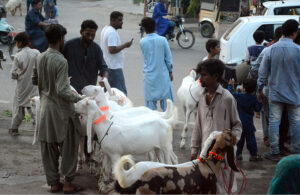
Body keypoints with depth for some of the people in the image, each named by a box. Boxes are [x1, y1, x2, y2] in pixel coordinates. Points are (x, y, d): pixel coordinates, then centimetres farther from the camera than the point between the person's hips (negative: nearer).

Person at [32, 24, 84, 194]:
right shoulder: (61, 61, -20)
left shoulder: (40, 58, 2)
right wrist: (79, 98, -15)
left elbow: (35, 80, 16)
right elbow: (62, 91, -24)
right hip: (61, 110, -7)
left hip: (46, 108, 7)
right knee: (68, 147, 5)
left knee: (49, 148, 11)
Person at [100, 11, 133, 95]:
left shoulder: (105, 29, 14)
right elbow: (112, 50, -27)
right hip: (114, 67, -11)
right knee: (121, 93, -9)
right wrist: (125, 45, -18)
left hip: (106, 66, 11)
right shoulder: (112, 32, -19)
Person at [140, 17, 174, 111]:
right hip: (163, 74, -1)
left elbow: (146, 57, 6)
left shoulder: (142, 42, -6)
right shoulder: (162, 40, -10)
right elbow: (168, 57, -4)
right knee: (166, 98, 7)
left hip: (149, 76, 1)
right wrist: (170, 72, 7)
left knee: (150, 100, 8)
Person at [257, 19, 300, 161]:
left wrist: (260, 90, 11)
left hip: (275, 93, 2)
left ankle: (274, 152, 9)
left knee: (274, 121, 6)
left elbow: (263, 72, 1)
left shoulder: (271, 50, -4)